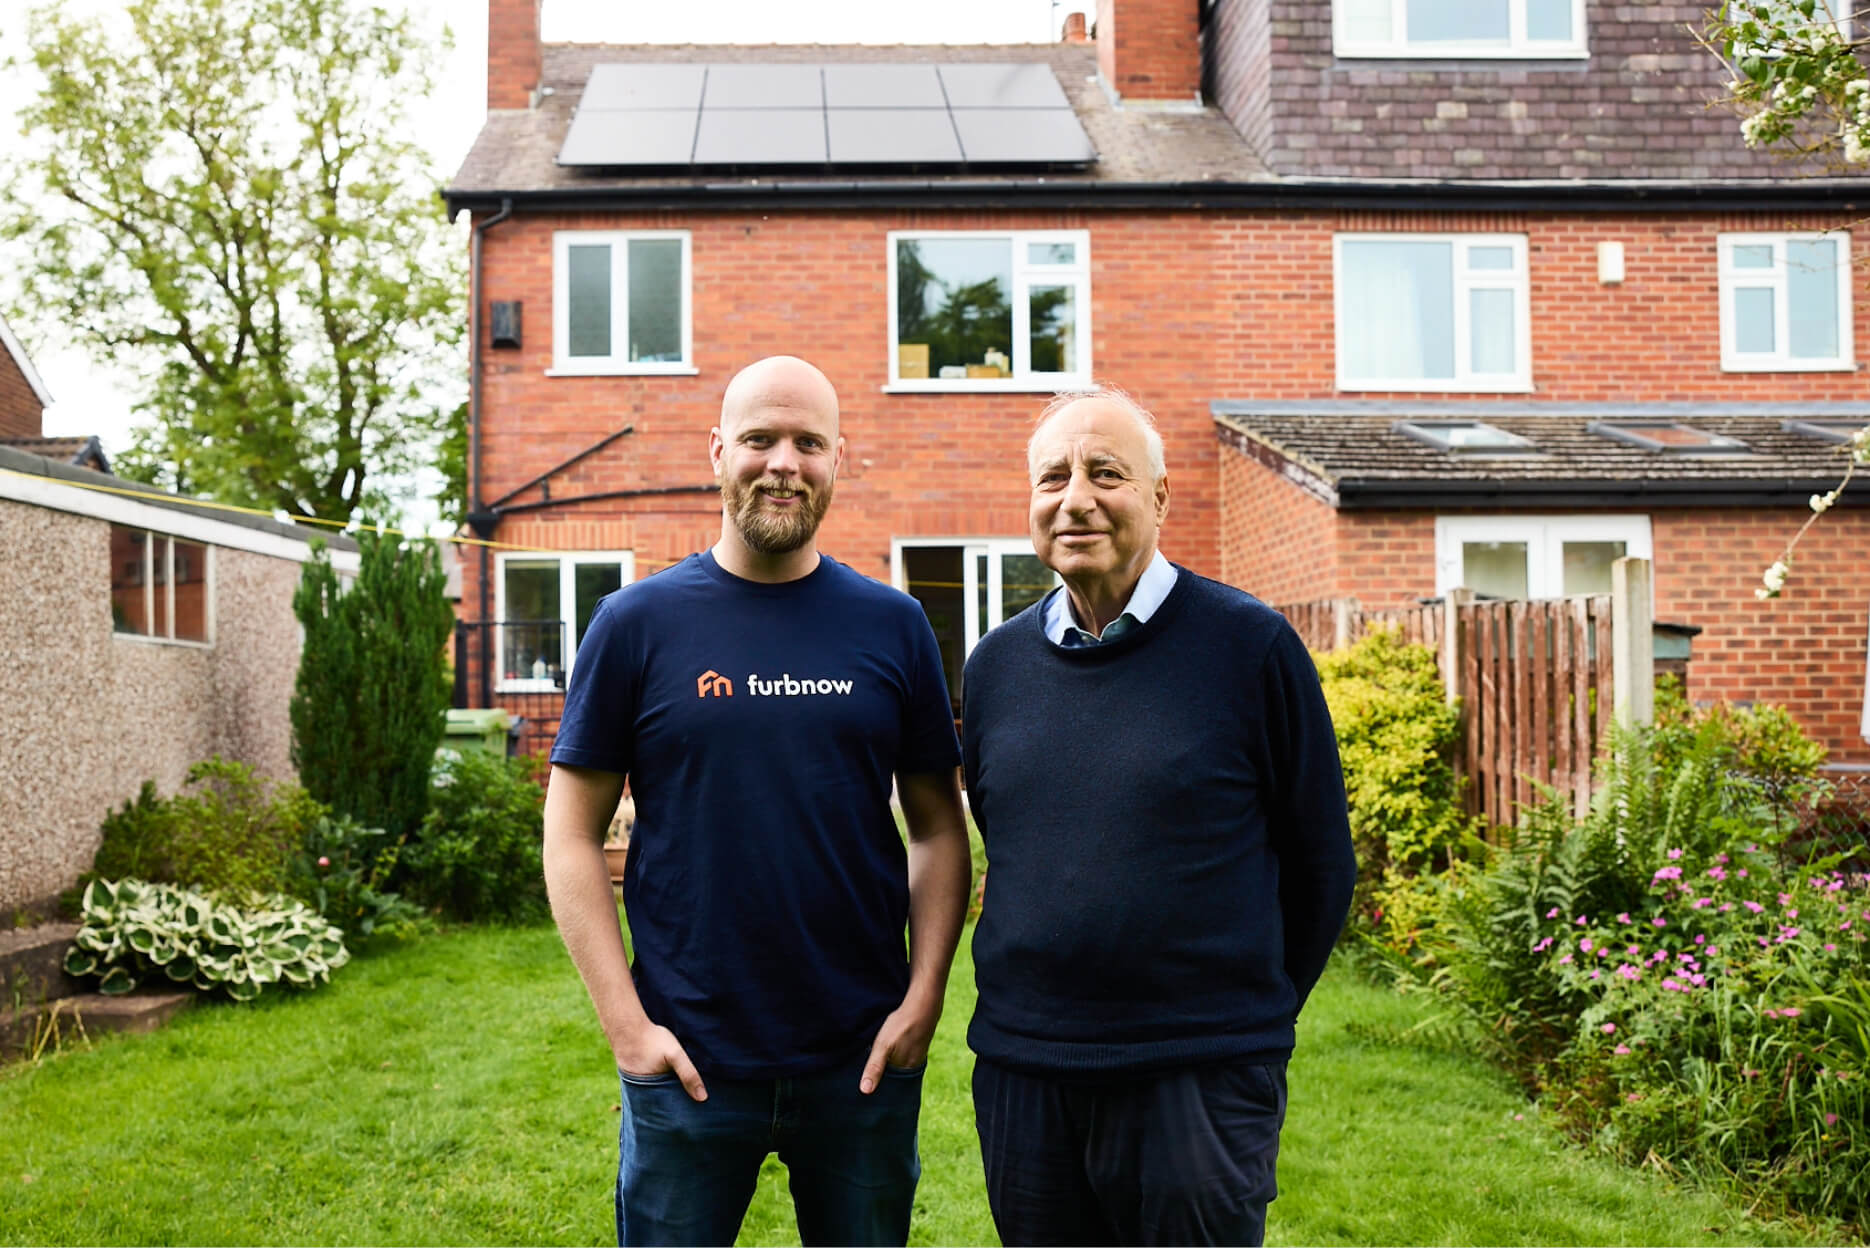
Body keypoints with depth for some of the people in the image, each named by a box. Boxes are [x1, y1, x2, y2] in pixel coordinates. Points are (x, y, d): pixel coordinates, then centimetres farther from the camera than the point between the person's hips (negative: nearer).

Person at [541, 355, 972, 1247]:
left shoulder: (892, 625, 2)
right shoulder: (637, 623, -2)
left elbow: (938, 827, 5)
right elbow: (572, 835, -1)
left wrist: (924, 998, -5)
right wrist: (625, 1022, -8)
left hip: (863, 1063, 2)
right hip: (688, 1065, -1)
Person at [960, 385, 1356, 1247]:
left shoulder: (1250, 645, -7)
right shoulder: (995, 664, 6)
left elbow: (1320, 864, 0)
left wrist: (1248, 1016, 7)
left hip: (1199, 1079, -4)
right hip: (1021, 1072, 4)